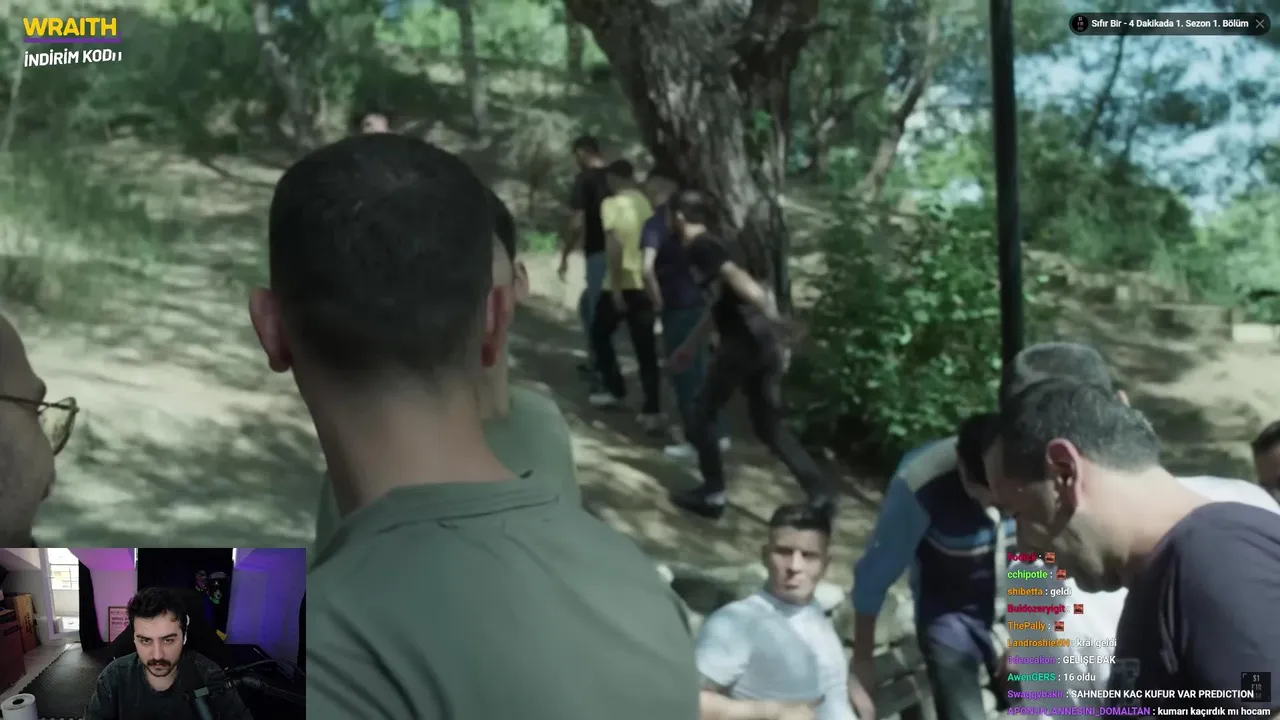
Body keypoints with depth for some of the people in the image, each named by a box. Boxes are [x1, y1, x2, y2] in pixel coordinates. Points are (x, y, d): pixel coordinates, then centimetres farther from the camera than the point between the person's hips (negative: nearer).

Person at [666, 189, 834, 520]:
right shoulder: (711, 245, 24)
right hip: (761, 341, 9)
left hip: (743, 342, -9)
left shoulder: (698, 247, -6)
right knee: (769, 425, 14)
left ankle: (712, 495, 19)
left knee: (702, 417, 10)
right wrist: (689, 346, 41)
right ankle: (822, 493, 9)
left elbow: (739, 280, -20)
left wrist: (774, 321, -26)